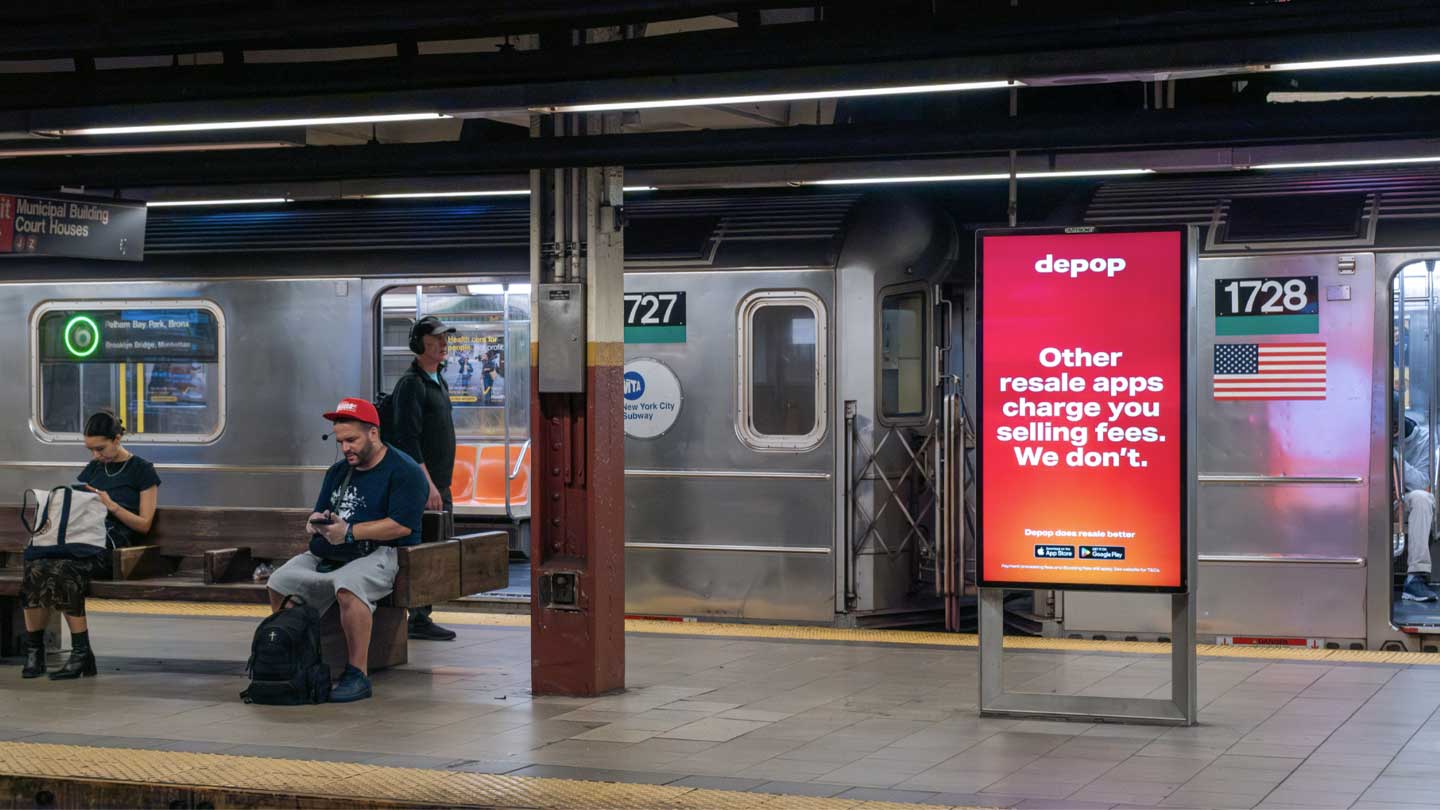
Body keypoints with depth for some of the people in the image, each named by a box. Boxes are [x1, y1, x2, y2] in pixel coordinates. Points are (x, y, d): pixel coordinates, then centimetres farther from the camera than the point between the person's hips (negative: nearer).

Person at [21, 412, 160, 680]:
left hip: (112, 542, -5)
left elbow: (144, 524, 2)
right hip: (81, 536, 5)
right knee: (36, 567, -29)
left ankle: (82, 654, -30)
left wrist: (112, 505, -11)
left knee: (62, 569, -35)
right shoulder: (93, 469, 24)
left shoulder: (142, 471, 7)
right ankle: (33, 651, -24)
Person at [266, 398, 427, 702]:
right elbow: (319, 513, 24)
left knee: (347, 586, -38)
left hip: (380, 554, -7)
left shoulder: (404, 471, -4)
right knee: (280, 583, -15)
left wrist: (349, 532, -19)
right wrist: (315, 523, -3)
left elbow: (402, 525, -15)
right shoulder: (338, 471, 22)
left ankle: (358, 674, -32)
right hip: (328, 553, 7)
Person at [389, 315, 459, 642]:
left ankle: (421, 617, 17)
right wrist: (428, 485, -24)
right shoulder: (411, 383, -12)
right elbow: (407, 439, -20)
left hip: (439, 484, 10)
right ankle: (418, 620, -7)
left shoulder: (438, 381, 18)